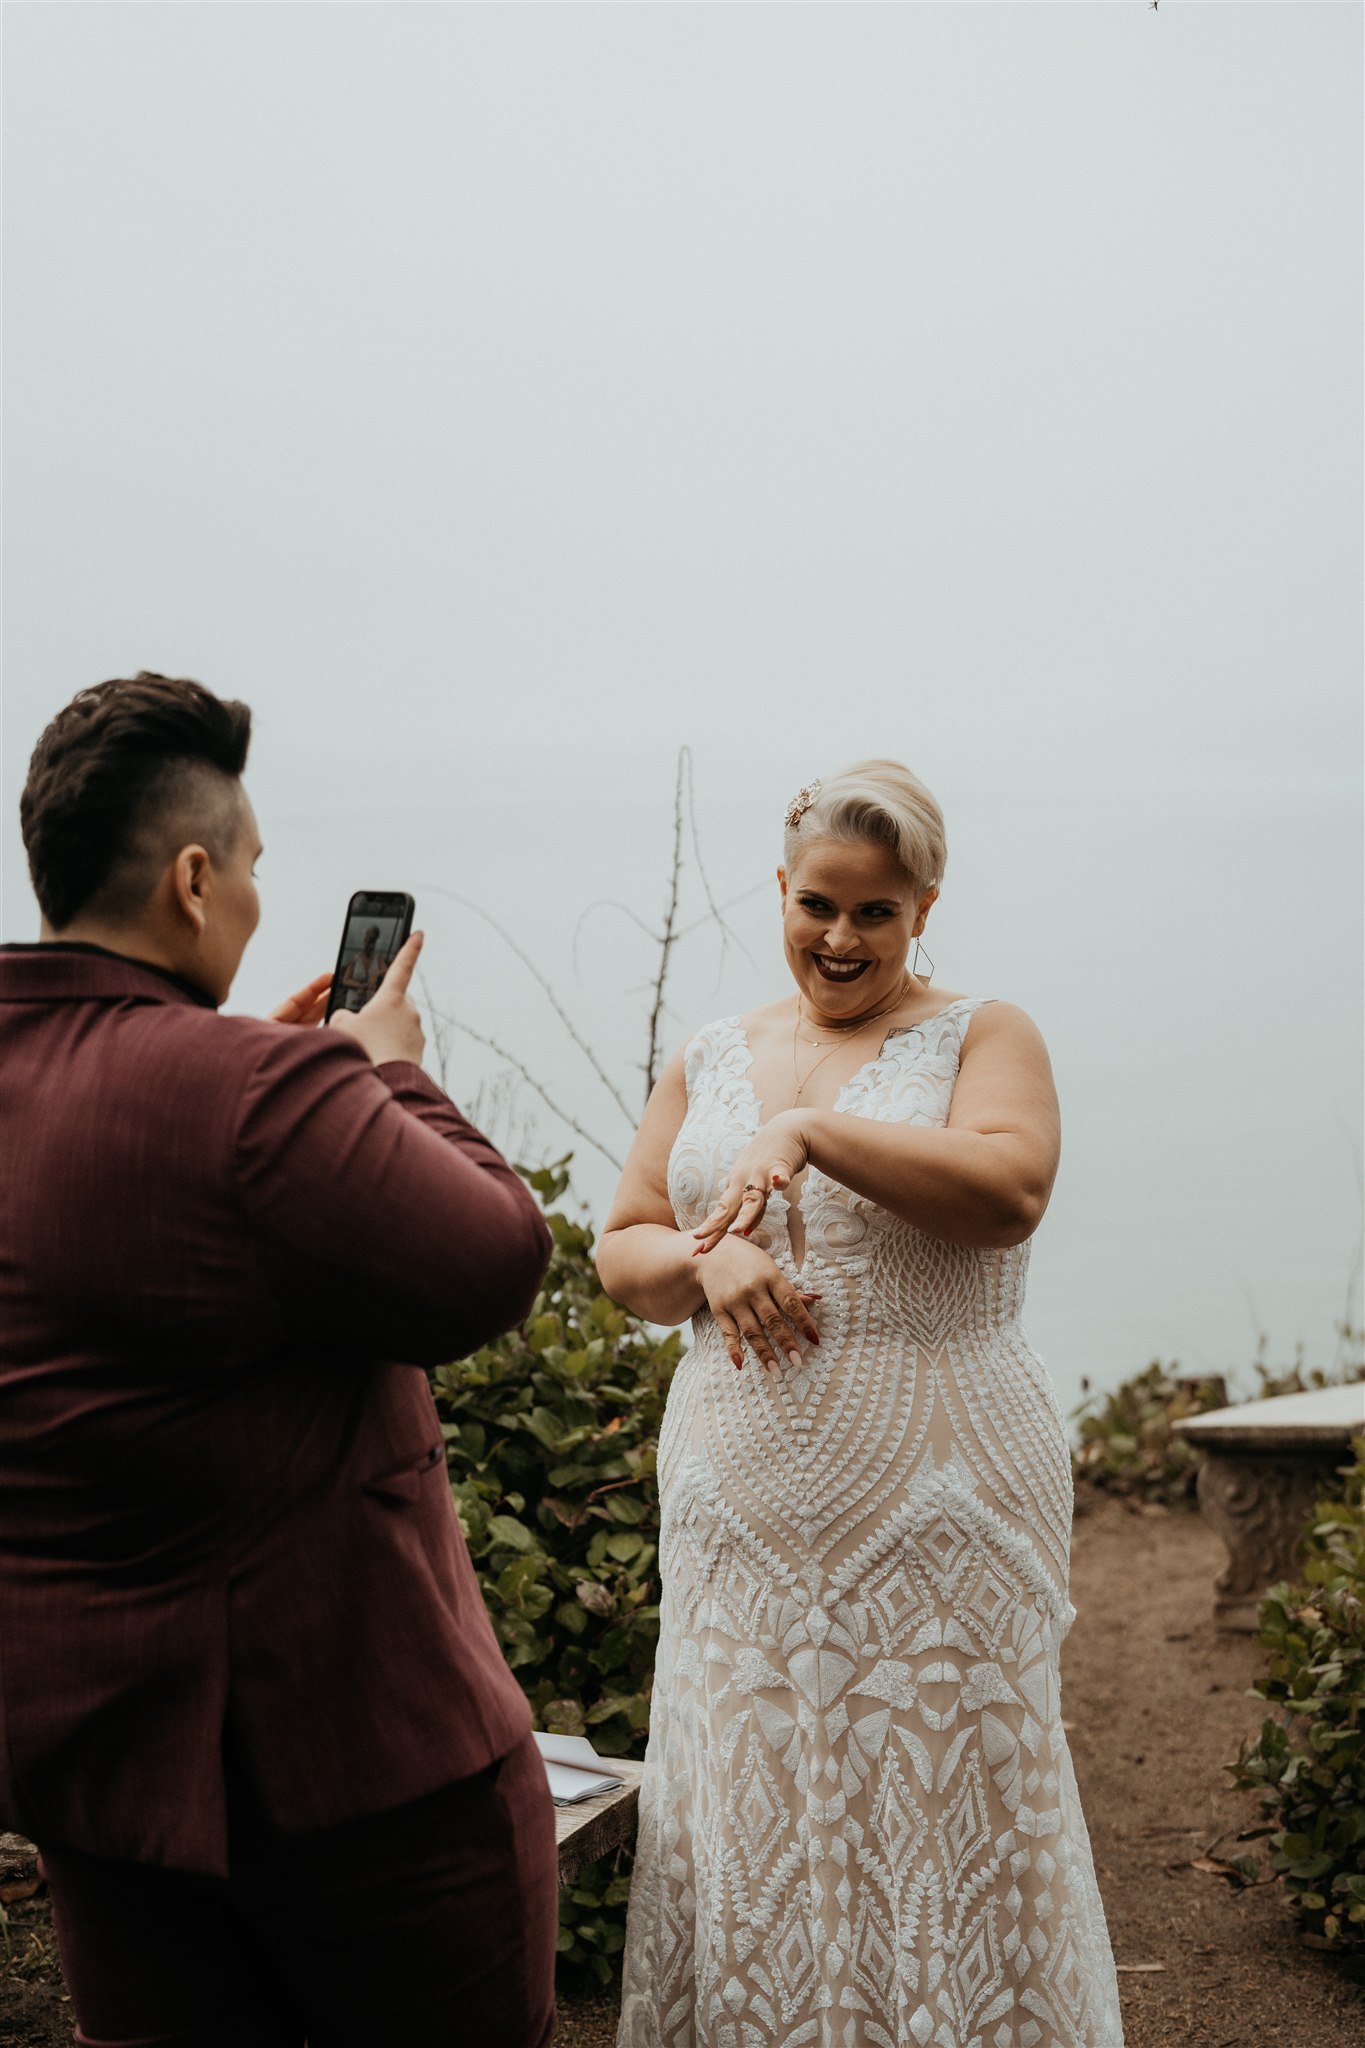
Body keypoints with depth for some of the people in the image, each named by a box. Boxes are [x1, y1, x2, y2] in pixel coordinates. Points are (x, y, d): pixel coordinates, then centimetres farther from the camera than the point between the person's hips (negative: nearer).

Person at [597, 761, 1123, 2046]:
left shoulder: (982, 1037, 2)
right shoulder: (710, 1063, 13)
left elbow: (1010, 1189, -17)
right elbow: (622, 1253, 11)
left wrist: (808, 1129, -22)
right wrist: (708, 1260, -10)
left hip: (934, 1501, -3)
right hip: (741, 1501, 4)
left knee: (940, 1816, 1)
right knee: (747, 1808, 7)